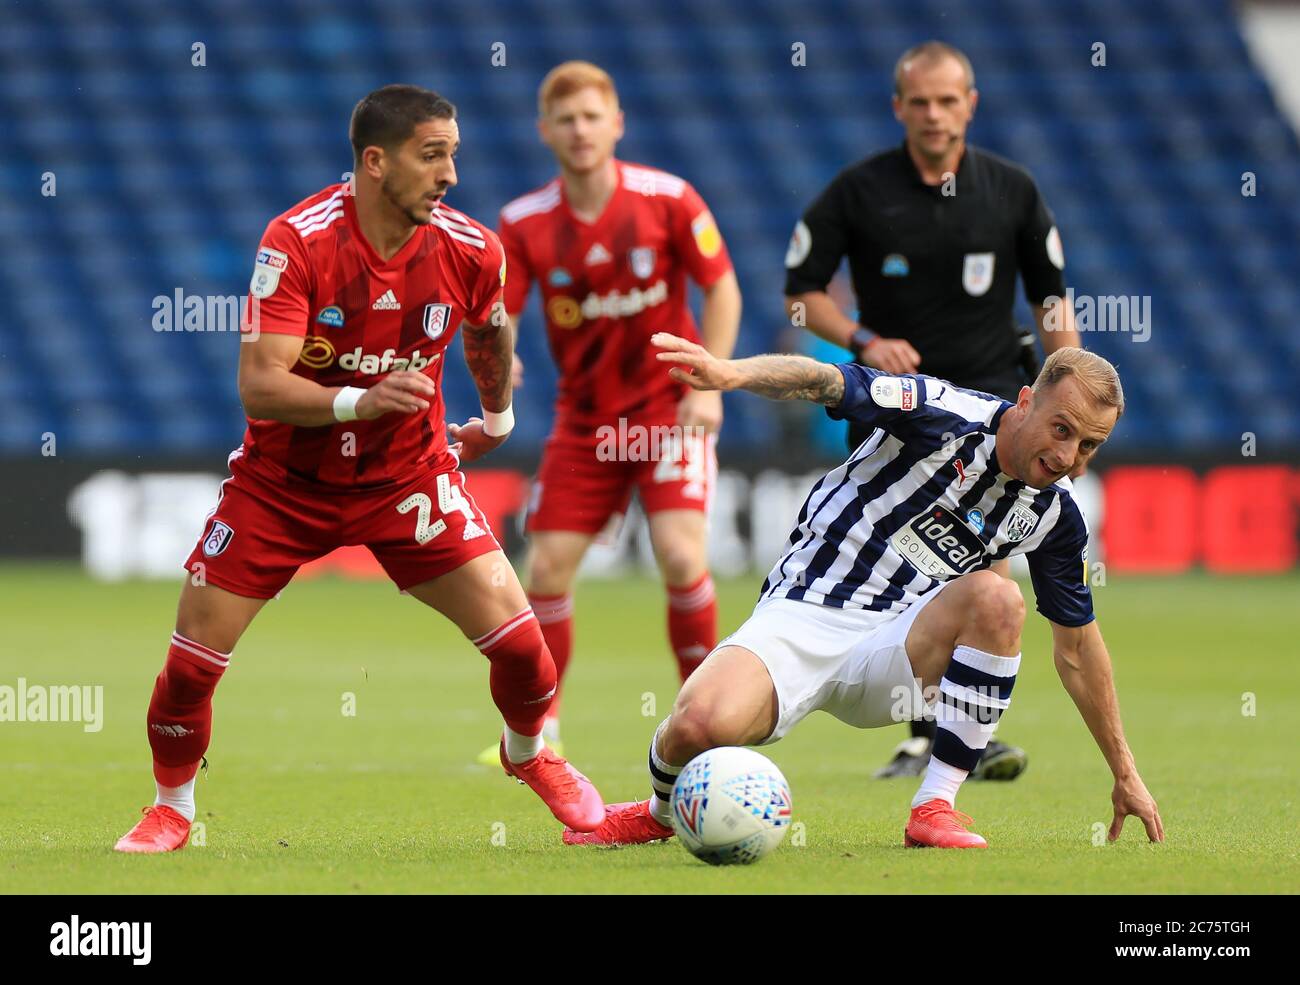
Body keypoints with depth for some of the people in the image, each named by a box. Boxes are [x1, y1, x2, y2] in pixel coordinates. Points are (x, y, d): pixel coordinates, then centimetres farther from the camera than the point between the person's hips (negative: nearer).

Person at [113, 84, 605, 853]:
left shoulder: (471, 249, -12)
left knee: (517, 636, -9)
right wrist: (360, 400, -43)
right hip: (284, 478, -2)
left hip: (407, 473, 2)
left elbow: (490, 332, 13)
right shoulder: (297, 241, -23)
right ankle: (172, 806, 20)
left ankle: (531, 756, 23)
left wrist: (498, 416, 27)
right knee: (193, 659, -7)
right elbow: (259, 385, -28)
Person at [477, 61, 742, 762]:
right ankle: (539, 726, 18)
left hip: (668, 405, -2)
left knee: (681, 554, -19)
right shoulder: (524, 223, -7)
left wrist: (707, 386, -9)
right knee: (546, 571, -1)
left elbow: (722, 289, -2)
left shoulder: (667, 199, -11)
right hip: (584, 412, 3)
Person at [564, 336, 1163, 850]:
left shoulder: (1053, 517, 4)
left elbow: (1078, 648, 17)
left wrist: (1124, 774, 20)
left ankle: (935, 809, -18)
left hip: (894, 653, 4)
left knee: (995, 598, -27)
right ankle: (660, 813, 6)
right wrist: (732, 372, -47)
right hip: (799, 620, -4)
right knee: (700, 725, -33)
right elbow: (824, 383, -26)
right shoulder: (946, 415, -12)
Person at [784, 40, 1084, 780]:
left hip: (988, 389, -1)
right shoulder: (858, 192, -3)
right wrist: (861, 340, -14)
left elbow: (1053, 298, 8)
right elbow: (801, 290, 2)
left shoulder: (1012, 190, 1)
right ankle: (928, 734, 12)